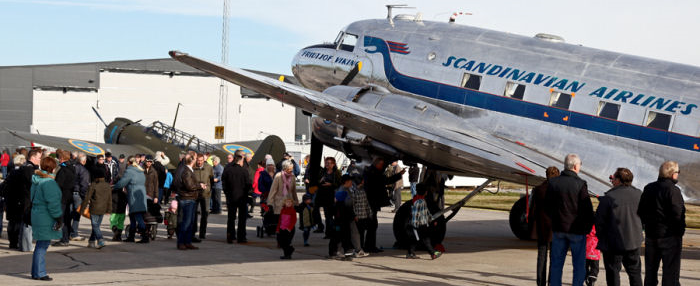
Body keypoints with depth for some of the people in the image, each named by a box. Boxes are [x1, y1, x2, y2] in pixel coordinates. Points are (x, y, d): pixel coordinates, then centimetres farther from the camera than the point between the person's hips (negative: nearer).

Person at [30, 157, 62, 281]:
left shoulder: (35, 179, 13)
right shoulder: (48, 181, -17)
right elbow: (52, 202, -20)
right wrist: (58, 216, -13)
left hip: (37, 214, 10)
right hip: (46, 218, -10)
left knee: (41, 245, 16)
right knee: (42, 245, -5)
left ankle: (36, 272, 22)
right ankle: (39, 273, -1)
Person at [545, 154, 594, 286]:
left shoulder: (553, 182, 0)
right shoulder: (580, 184, -14)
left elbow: (547, 205, 8)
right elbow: (587, 208, -12)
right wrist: (588, 227, 1)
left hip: (558, 228, 4)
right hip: (577, 230, -4)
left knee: (556, 263, 12)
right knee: (579, 265, 6)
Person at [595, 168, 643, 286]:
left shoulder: (609, 197, -16)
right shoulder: (638, 194, -3)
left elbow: (599, 220, -10)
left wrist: (601, 237, 3)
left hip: (613, 243, -4)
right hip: (634, 241, 4)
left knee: (613, 272, 6)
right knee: (635, 272, 15)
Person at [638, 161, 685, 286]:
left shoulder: (648, 189, 7)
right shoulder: (673, 190, -16)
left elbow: (640, 212, 12)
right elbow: (677, 214, -20)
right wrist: (680, 231, -5)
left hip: (650, 235, 7)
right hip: (669, 237, -7)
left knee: (650, 271, 15)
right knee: (671, 272, -1)